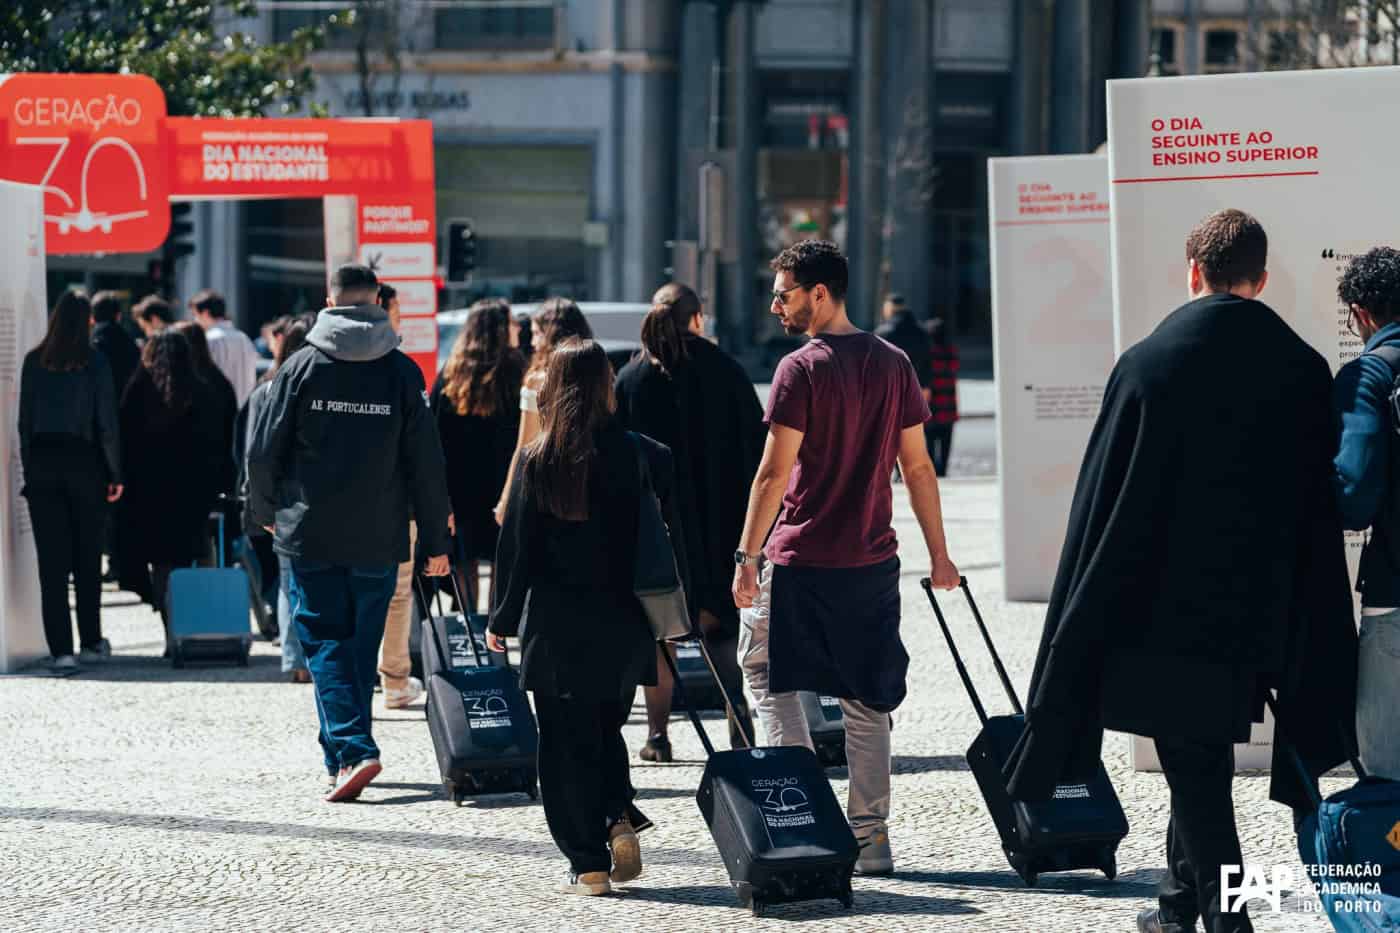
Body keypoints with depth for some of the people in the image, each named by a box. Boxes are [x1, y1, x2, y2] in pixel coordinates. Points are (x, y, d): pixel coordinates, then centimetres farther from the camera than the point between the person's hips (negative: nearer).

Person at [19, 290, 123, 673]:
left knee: (52, 562, 0)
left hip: (42, 464, 1)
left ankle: (61, 651, -7)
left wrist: (29, 470, 8)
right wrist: (114, 473, 1)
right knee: (87, 559, 13)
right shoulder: (94, 362, -6)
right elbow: (106, 422, -6)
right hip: (83, 463, -1)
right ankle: (92, 642, 21)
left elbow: (25, 420, 3)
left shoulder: (34, 362, 1)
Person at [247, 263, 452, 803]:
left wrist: (264, 511, 15)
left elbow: (263, 450, -2)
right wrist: (435, 540, 6)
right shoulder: (402, 372, -1)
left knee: (324, 643, 1)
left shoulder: (301, 367, -3)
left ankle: (351, 751, -17)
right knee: (362, 646, 13)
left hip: (311, 535, -1)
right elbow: (425, 461, 0)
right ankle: (347, 753, 20)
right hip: (379, 537, 1)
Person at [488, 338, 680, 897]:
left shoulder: (537, 462, -8)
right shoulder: (645, 456, -4)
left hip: (559, 625, -2)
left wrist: (503, 619, 7)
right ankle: (620, 818, 0)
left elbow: (517, 547, -4)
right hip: (627, 623, 2)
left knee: (567, 741, 6)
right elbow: (672, 538, 1)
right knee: (607, 725, 22)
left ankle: (589, 864, 3)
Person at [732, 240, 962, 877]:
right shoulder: (892, 364, 6)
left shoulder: (801, 370, -11)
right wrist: (938, 554, 14)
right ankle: (869, 839, 9)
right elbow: (917, 468, 9)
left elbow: (774, 474, -14)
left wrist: (748, 556, -9)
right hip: (873, 562, 5)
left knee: (770, 681, 10)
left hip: (801, 562, -5)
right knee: (867, 703, 9)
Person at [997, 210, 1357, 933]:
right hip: (1255, 605, 4)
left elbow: (1102, 497, -7)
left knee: (1192, 769, 0)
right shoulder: (1304, 371, -1)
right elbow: (1321, 506, 3)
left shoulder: (1147, 364, -9)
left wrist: (1084, 621, 1)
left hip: (1163, 603, -4)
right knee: (1204, 758, 19)